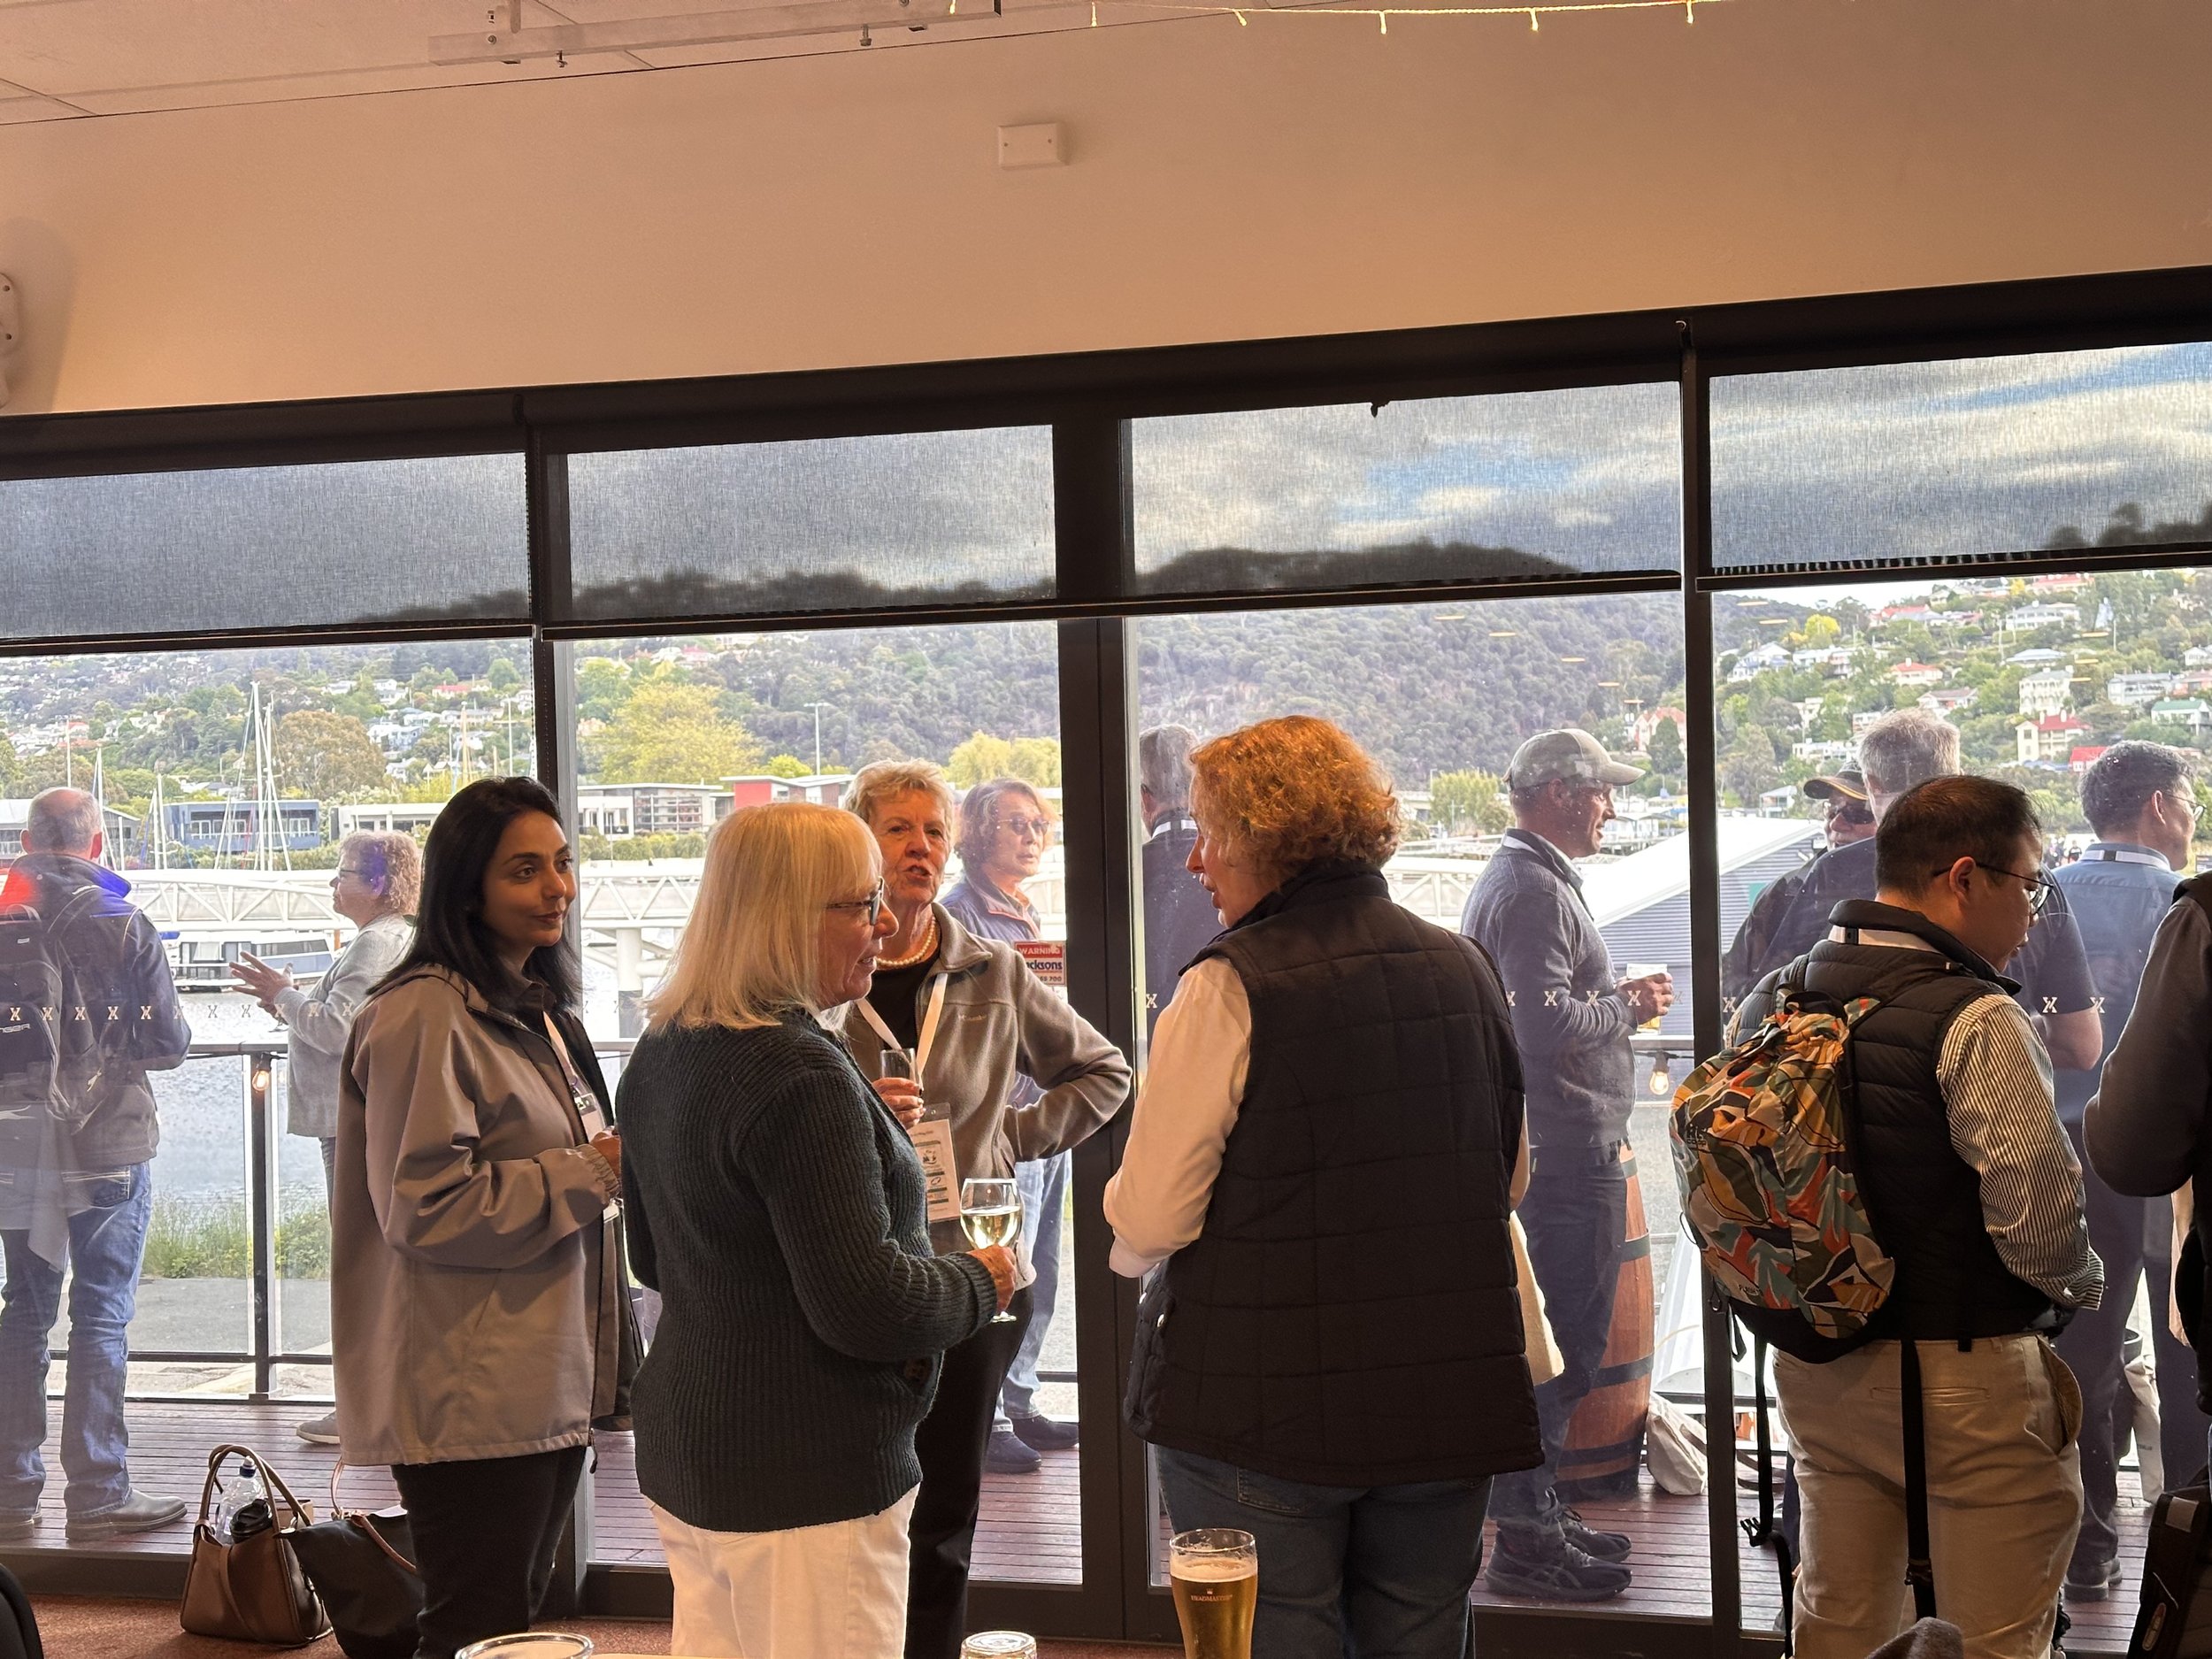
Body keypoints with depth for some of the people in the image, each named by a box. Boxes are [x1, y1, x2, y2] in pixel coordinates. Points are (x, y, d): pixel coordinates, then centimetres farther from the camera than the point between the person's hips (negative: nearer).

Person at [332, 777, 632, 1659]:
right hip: (472, 1399, -10)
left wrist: (616, 1165, 13)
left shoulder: (535, 1010, 16)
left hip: (550, 1381, 10)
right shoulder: (426, 1017, -17)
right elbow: (424, 1207, -23)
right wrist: (593, 1172, -16)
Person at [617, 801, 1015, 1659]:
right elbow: (865, 1307, -24)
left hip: (683, 1453, 10)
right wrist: (980, 1282, -6)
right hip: (804, 1477, -10)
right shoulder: (799, 1080, -22)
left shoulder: (660, 1054, 9)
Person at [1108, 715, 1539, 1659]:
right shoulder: (1466, 970, 5)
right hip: (1446, 1403, 6)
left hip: (1264, 1409, -5)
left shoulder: (1232, 987, -14)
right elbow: (1507, 1172, 18)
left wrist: (1128, 1240, 8)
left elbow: (1149, 1220, -14)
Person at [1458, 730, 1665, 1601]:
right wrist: (1628, 1006, -10)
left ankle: (1534, 1513, 25)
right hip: (1567, 1149, -11)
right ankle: (1526, 1538, -2)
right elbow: (1545, 1022, -26)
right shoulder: (1536, 891, -17)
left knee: (1551, 1335, 17)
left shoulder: (1509, 877, 18)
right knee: (1563, 1342, -6)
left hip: (1540, 1144, 11)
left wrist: (1616, 998, 12)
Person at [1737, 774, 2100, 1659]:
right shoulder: (1977, 1022, -18)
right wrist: (2077, 1287, 0)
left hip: (1815, 1368, 7)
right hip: (1965, 1377, -7)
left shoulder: (1771, 1000, 5)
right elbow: (2039, 1214, -20)